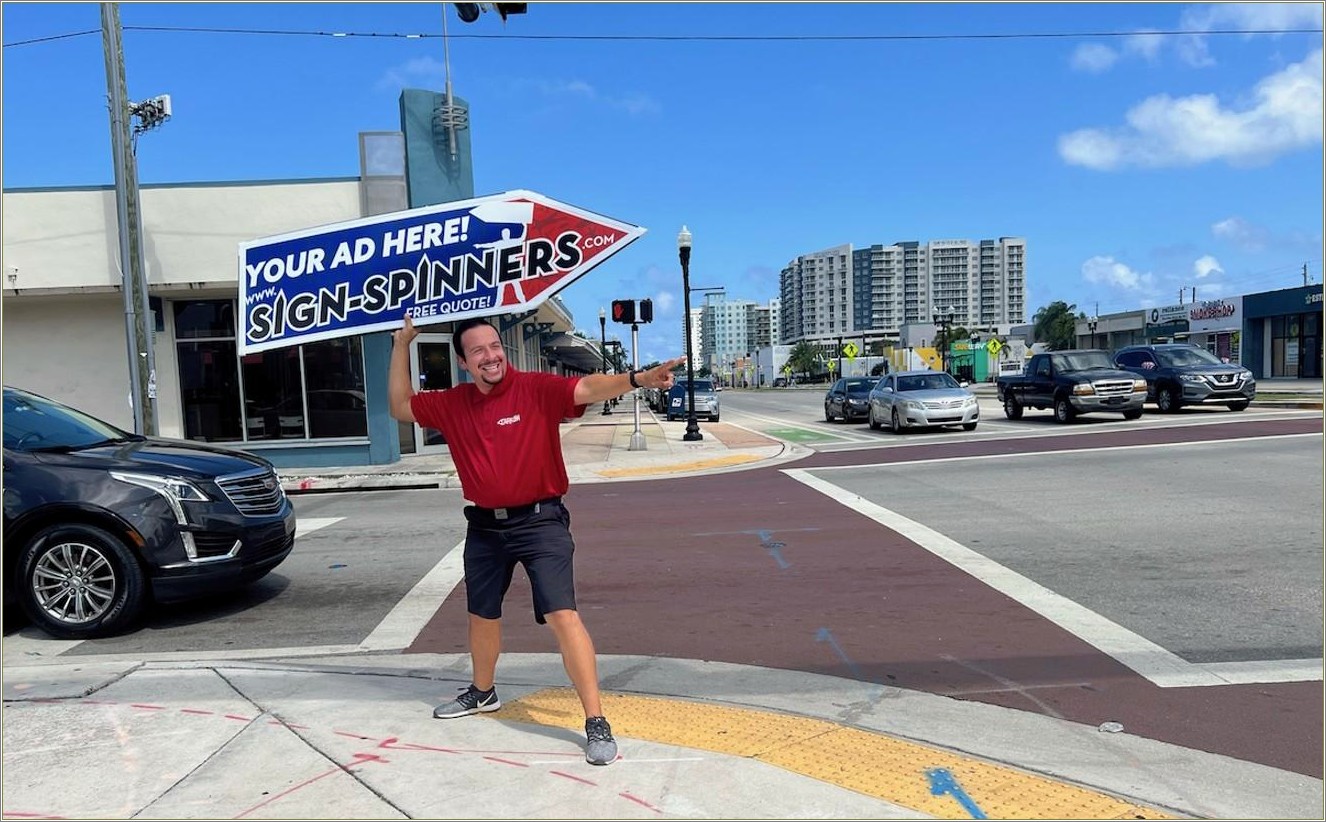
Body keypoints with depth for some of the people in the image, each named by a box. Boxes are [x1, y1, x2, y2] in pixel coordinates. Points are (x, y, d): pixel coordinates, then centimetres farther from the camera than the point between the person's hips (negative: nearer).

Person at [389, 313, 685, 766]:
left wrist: (636, 379, -48)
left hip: (539, 521, -6)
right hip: (484, 527, 6)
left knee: (562, 615, -15)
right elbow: (400, 406, 14)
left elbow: (588, 389, -28)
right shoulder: (452, 405, 3)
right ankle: (483, 692, 50)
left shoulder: (537, 389, -13)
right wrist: (401, 346, 5)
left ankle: (597, 722, -7)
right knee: (482, 615, 23)